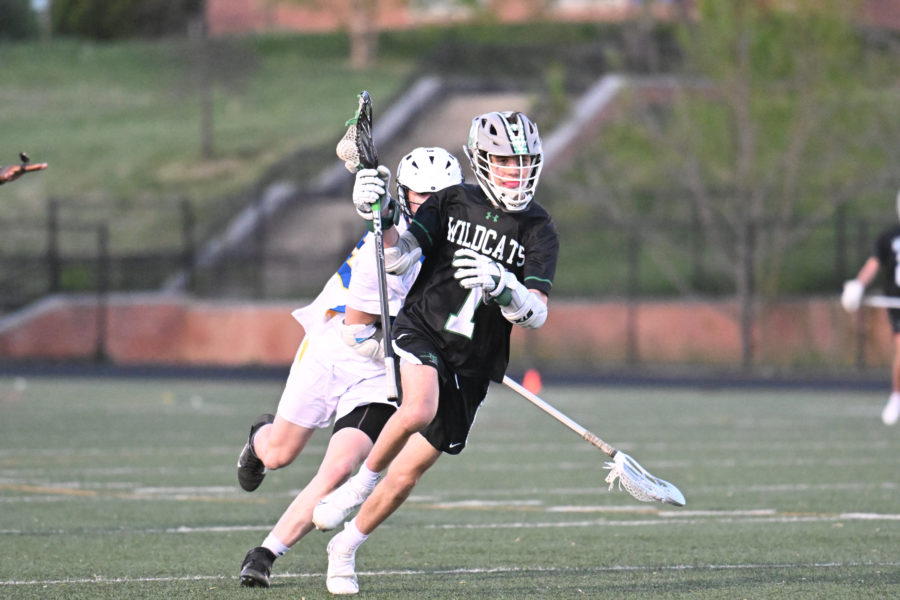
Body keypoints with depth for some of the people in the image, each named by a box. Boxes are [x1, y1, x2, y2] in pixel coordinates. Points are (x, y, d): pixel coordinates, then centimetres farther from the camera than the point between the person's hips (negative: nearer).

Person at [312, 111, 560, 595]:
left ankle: (346, 547, 24)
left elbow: (535, 313, -10)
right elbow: (398, 257, -7)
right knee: (418, 410, -35)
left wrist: (502, 286, -30)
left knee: (411, 468, 4)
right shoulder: (453, 202, 0)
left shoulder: (539, 232, 0)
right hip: (421, 331, -2)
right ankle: (361, 482, -9)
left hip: (472, 366, 2)